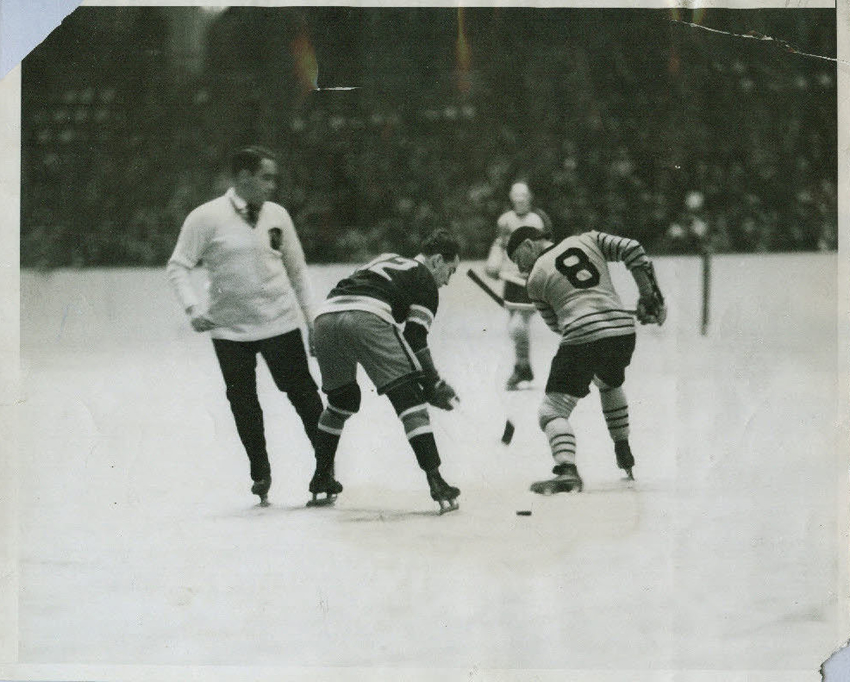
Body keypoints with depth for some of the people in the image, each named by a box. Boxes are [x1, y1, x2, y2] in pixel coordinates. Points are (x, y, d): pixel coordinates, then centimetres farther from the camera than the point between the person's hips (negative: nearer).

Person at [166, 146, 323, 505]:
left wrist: (311, 320, 13)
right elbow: (178, 266, -4)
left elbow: (296, 269, 15)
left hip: (280, 322, 2)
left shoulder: (277, 215, 6)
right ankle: (260, 473, 21)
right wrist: (193, 308, -18)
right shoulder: (207, 218, -7)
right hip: (230, 328, -2)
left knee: (303, 393, -1)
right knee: (243, 404, 4)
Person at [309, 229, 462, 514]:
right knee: (410, 400, -2)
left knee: (342, 399, 28)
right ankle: (435, 482, -11)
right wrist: (435, 386, 19)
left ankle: (320, 481, 32)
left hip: (326, 316, 7)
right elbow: (415, 340, 8)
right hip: (364, 319, -7)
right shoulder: (425, 281, 17)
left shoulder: (387, 261, 37)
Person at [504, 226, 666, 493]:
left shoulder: (536, 278, 11)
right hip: (624, 331, 5)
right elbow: (632, 250, 9)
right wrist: (650, 296, 13)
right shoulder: (588, 240, 18)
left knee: (552, 409, -2)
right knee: (610, 383, 37)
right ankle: (624, 453, 42)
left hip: (582, 340, -5)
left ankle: (567, 469, -26)